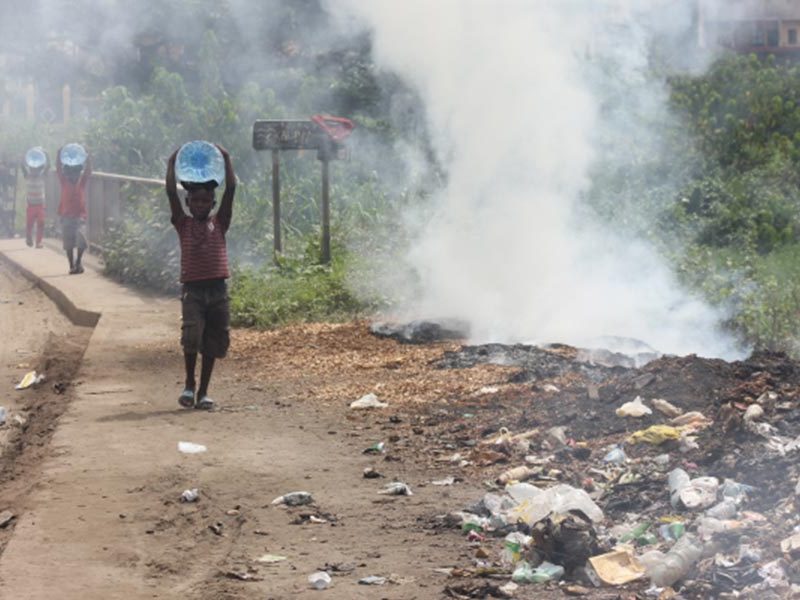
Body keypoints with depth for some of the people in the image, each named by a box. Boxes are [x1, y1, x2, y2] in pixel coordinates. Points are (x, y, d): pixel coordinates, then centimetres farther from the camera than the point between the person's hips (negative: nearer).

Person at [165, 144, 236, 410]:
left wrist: (226, 159, 5)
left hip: (217, 290, 2)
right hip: (192, 290, -2)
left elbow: (231, 189, 3)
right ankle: (189, 385, 0)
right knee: (191, 336, -19)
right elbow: (171, 192, -1)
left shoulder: (219, 223, 10)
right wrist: (172, 163, 2)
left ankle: (203, 392, 15)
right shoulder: (183, 224, 8)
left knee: (213, 344, 4)